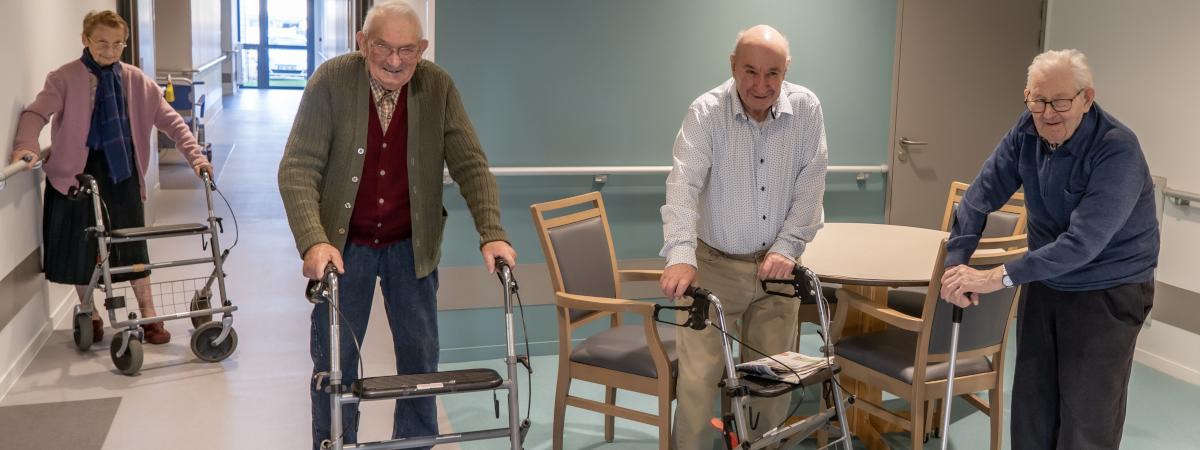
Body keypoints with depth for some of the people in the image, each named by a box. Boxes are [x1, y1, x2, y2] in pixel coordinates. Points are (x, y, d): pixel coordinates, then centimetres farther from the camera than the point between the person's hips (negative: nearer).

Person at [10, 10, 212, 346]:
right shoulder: (65, 78, -7)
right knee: (80, 244, 8)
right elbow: (36, 113, -16)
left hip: (122, 169, 2)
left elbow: (170, 120, 0)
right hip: (78, 170, -1)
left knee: (132, 242, 8)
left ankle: (148, 316, 19)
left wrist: (195, 156, -12)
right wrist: (26, 147, -36)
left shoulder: (135, 80, 0)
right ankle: (90, 316, 27)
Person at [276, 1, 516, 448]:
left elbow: (471, 164, -11)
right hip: (343, 244, -1)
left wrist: (492, 234, -24)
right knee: (334, 361, 5)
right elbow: (297, 168, -21)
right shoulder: (331, 80, -17)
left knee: (421, 357, 8)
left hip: (412, 245, 2)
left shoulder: (438, 85, -11)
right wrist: (314, 241, -35)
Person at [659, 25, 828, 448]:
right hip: (715, 264, -2)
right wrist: (681, 255, -39)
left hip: (775, 264, 3)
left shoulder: (807, 109, -6)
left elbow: (809, 188, -3)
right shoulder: (706, 113, -14)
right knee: (698, 376, -6)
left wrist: (787, 247, -13)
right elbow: (683, 186, -25)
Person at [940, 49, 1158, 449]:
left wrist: (999, 278, -35)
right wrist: (956, 262, -20)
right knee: (1031, 402, 14)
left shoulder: (1118, 150, -26)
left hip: (1108, 292, -6)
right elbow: (982, 195, -6)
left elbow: (1084, 241, -33)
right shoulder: (1028, 130, -8)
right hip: (1046, 282, 6)